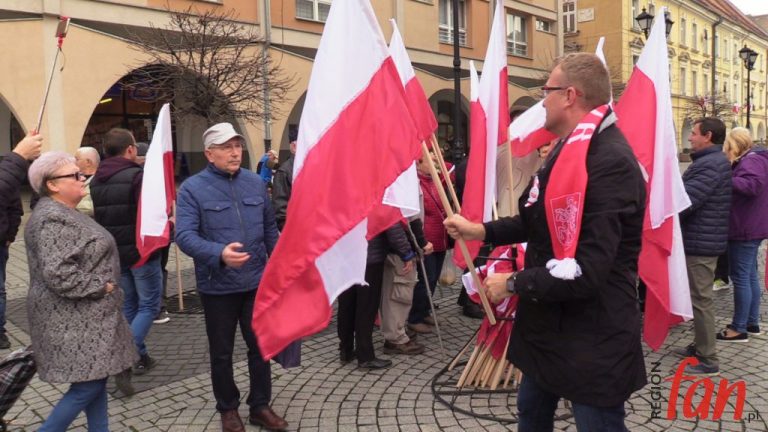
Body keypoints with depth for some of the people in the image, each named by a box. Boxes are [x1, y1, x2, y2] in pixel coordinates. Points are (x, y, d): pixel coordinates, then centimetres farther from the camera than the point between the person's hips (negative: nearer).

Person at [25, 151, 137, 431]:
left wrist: (101, 286, 13)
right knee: (89, 384, -5)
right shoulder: (53, 220, -19)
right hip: (73, 318, -10)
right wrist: (100, 287, -18)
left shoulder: (63, 213, 13)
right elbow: (57, 273, -28)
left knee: (96, 378, 13)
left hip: (83, 314, 10)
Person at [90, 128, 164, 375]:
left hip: (114, 253, 7)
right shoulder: (137, 176, -16)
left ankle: (139, 356, 20)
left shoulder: (96, 181, 10)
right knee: (149, 305, 3)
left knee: (129, 305, 16)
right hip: (141, 251, -7)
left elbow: (96, 218, 16)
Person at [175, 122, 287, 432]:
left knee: (261, 346, 12)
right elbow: (184, 235, -19)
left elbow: (270, 230, 12)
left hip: (256, 282, 3)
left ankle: (260, 406, 29)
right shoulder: (193, 188, -9)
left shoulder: (256, 183, 4)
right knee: (221, 352, 12)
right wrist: (219, 254, -35)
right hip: (218, 286, -3)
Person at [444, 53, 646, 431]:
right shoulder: (571, 148, 9)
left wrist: (513, 283, -19)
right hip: (548, 324, 10)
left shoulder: (611, 162, -27)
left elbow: (586, 271, -32)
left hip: (592, 339, -10)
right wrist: (482, 231, 7)